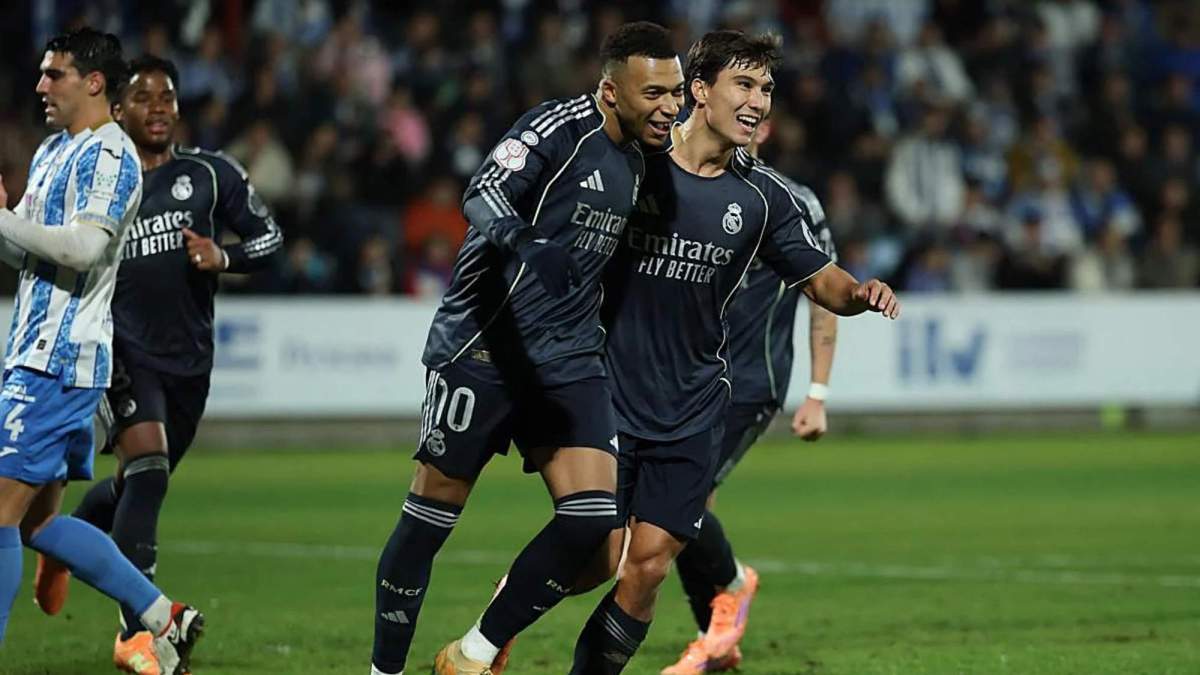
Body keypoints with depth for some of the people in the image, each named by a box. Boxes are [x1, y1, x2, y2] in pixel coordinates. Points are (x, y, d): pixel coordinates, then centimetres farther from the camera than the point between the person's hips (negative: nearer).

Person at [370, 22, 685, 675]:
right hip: (483, 345, -7)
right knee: (431, 513, 0)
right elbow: (483, 194, -28)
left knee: (593, 517, -9)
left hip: (569, 360, 7)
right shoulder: (559, 127, -12)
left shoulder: (639, 159, 11)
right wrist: (522, 239, -45)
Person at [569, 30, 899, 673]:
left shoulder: (763, 197, 2)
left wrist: (861, 292, -14)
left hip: (692, 410, 3)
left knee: (646, 570, -4)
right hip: (609, 396, -3)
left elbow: (821, 280, 8)